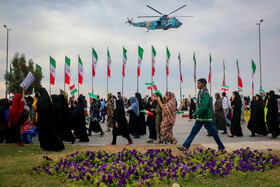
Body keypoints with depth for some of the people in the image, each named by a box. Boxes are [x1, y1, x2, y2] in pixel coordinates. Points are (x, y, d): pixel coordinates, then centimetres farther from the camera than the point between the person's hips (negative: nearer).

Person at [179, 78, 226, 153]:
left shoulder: (205, 94, -17)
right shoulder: (201, 93, 12)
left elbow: (203, 107, -23)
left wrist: (195, 113, -14)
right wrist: (197, 113, 11)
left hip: (206, 117, -9)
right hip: (200, 117, 9)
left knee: (213, 133, 1)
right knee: (193, 131, 6)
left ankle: (222, 148, 13)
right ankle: (185, 147, 8)